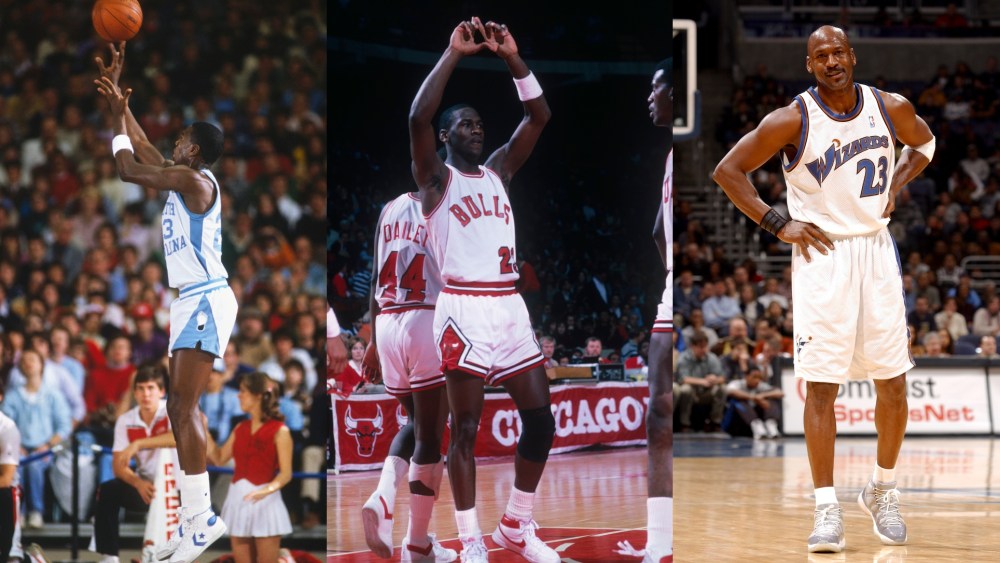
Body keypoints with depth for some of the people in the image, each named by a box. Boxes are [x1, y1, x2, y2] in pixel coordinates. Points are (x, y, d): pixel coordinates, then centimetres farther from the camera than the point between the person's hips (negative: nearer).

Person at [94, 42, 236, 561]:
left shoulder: (194, 179, -14)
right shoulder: (182, 179, 14)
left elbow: (127, 168, -14)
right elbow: (140, 150, 25)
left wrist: (118, 115, 0)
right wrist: (117, 98, 25)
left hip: (206, 302, -10)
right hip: (193, 302, 10)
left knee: (182, 407, -14)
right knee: (181, 407, 12)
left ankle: (202, 517, -16)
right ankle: (193, 518, 14)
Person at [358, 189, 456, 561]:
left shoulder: (391, 210, 11)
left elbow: (376, 280, 14)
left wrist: (374, 342, 20)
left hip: (388, 323, 6)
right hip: (429, 323, -6)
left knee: (415, 424, 22)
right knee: (429, 437, 1)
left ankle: (384, 496, -4)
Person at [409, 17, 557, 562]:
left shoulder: (498, 171, 18)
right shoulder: (436, 178, 2)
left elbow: (539, 115, 13)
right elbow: (417, 117, -16)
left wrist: (512, 58, 2)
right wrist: (454, 53, -13)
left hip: (510, 306, 6)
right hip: (464, 310, -6)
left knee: (540, 420, 4)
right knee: (466, 429, -3)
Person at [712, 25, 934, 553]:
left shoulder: (891, 109, 0)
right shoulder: (792, 120, -11)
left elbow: (923, 142, 22)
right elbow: (728, 171, -5)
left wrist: (897, 184, 5)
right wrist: (777, 224, -8)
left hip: (875, 251, 3)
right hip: (821, 255, -3)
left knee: (893, 382, 5)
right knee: (821, 385, -7)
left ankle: (883, 491, 24)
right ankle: (827, 509, -4)